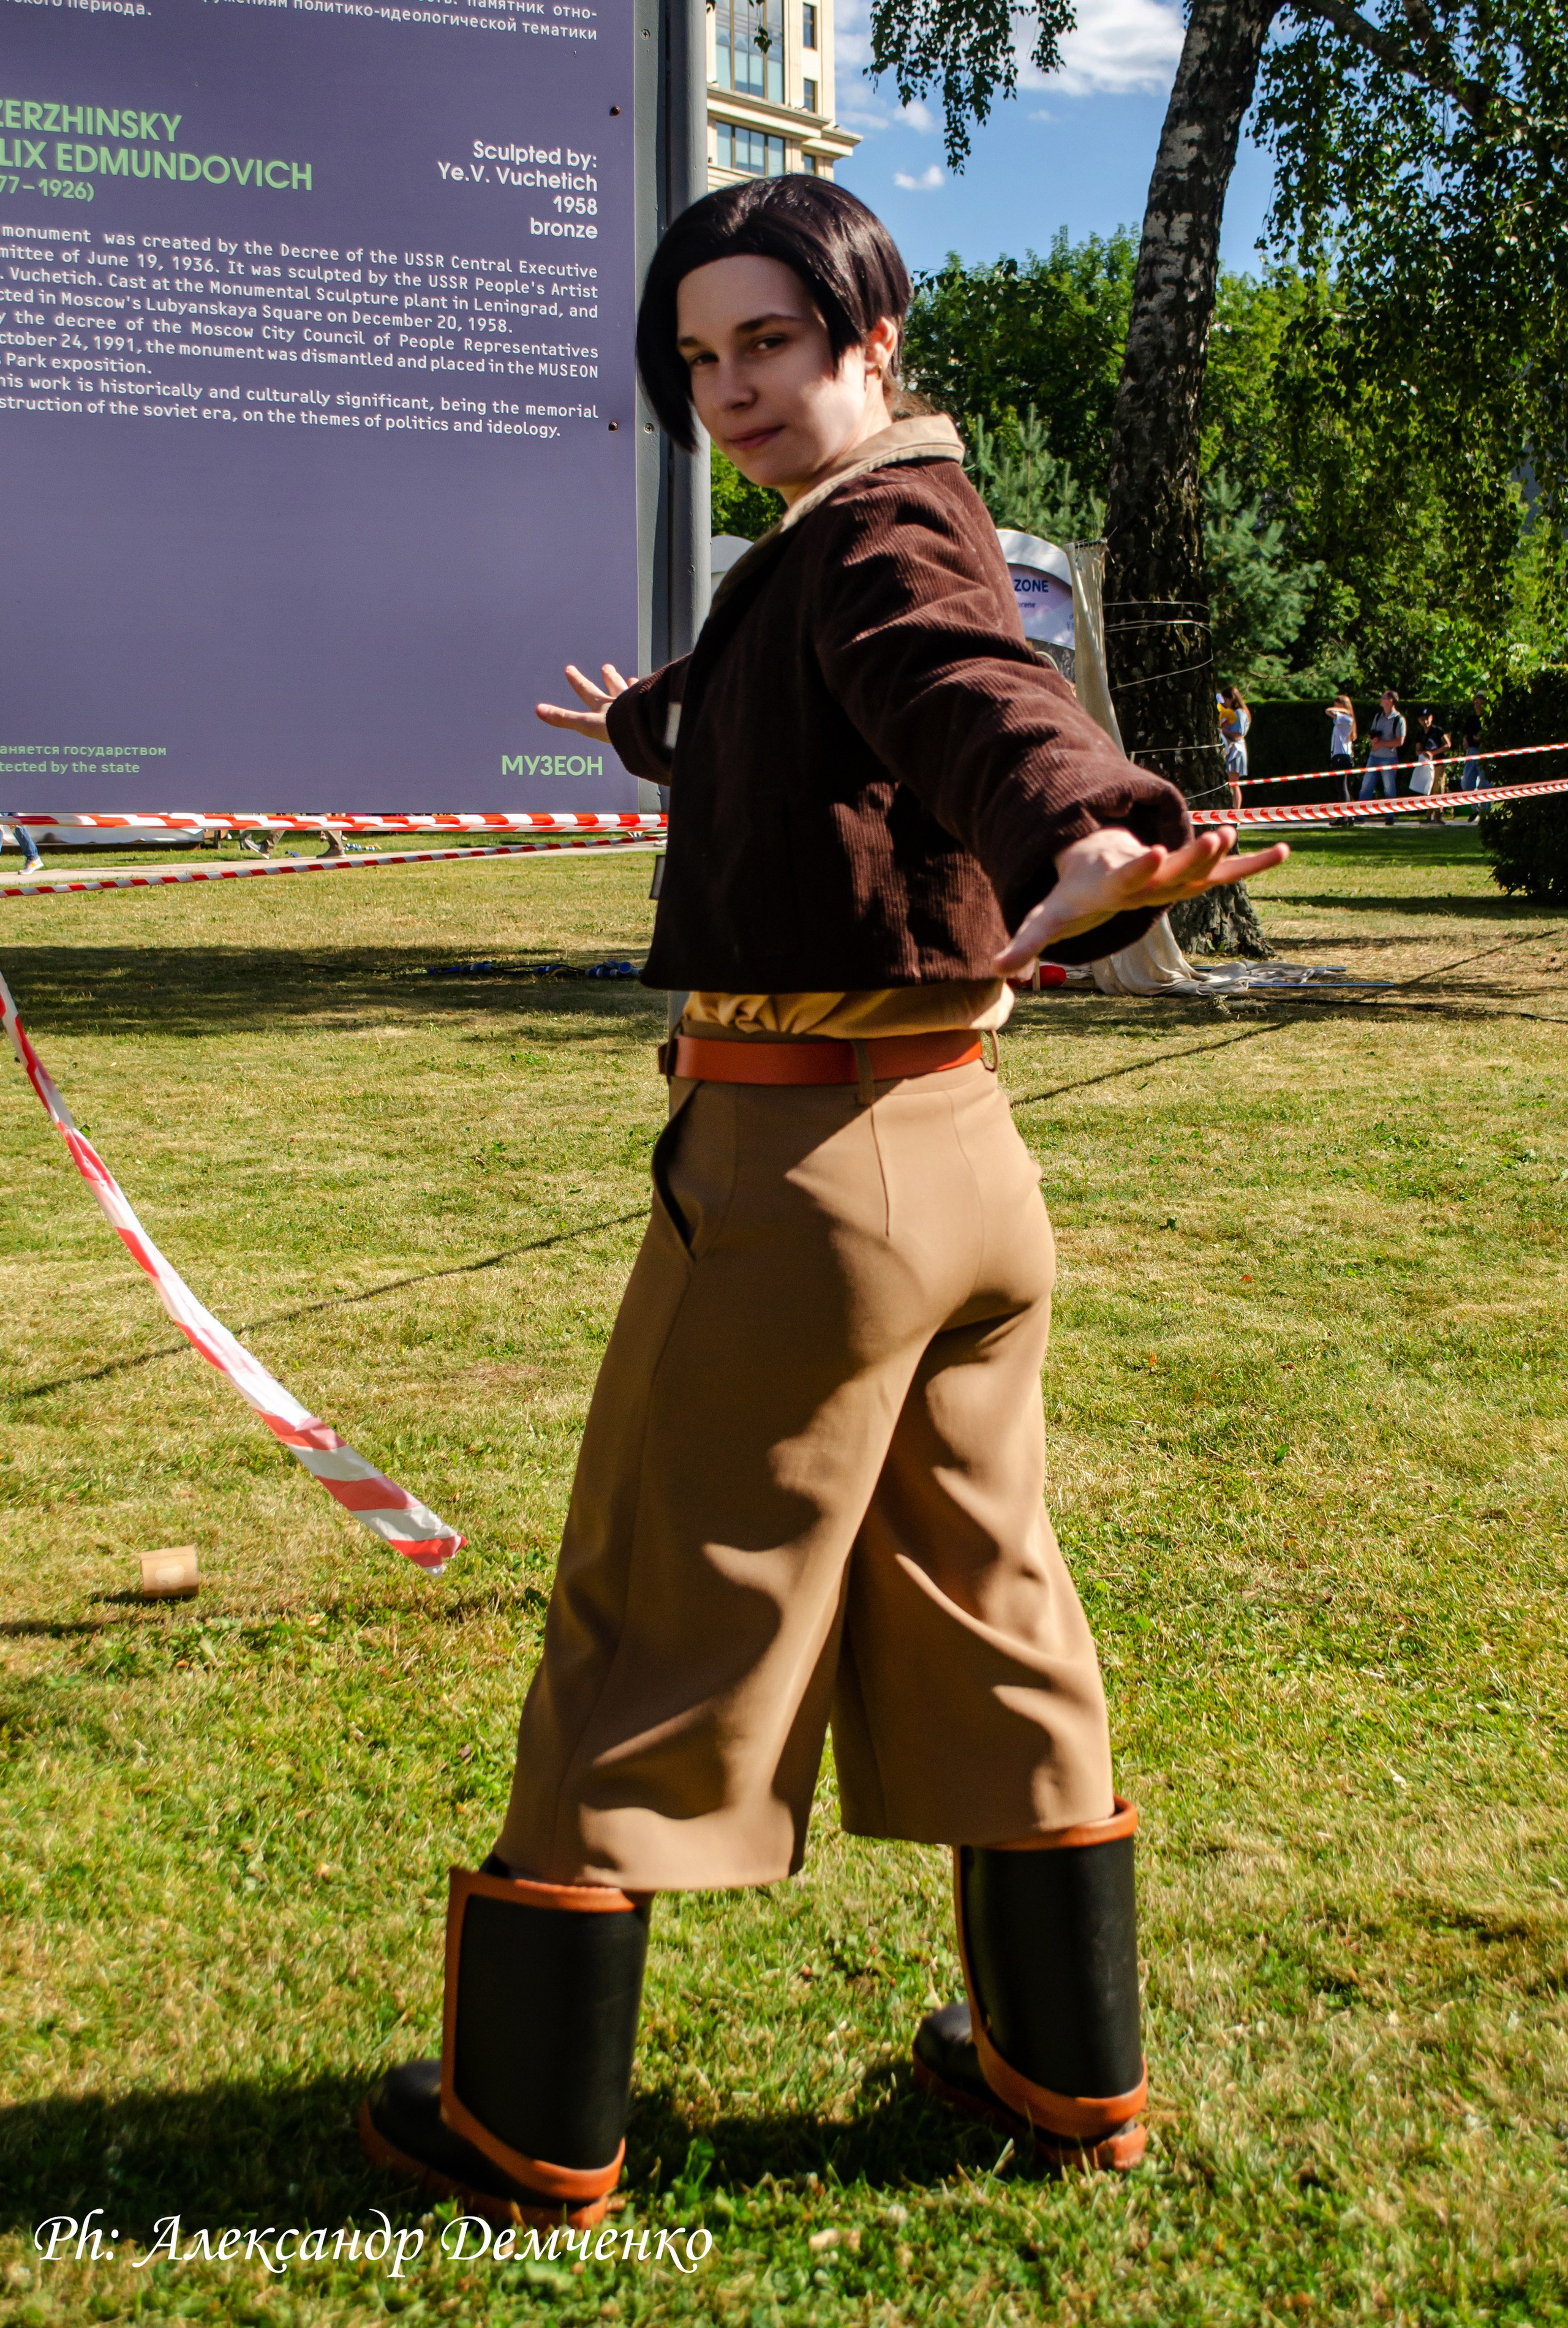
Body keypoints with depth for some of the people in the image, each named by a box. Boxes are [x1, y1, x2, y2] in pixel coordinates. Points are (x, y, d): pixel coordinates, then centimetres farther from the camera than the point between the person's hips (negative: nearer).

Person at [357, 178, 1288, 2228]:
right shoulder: (895, 540, 18)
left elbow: (975, 693, -34)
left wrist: (1085, 835, -56)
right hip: (962, 1153, 10)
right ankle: (1065, 2070, 31)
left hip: (804, 1159, -10)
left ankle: (531, 2129, 16)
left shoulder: (881, 536, -11)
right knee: (984, 1604, 17)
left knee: (649, 1630, 2)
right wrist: (645, 722, 59)